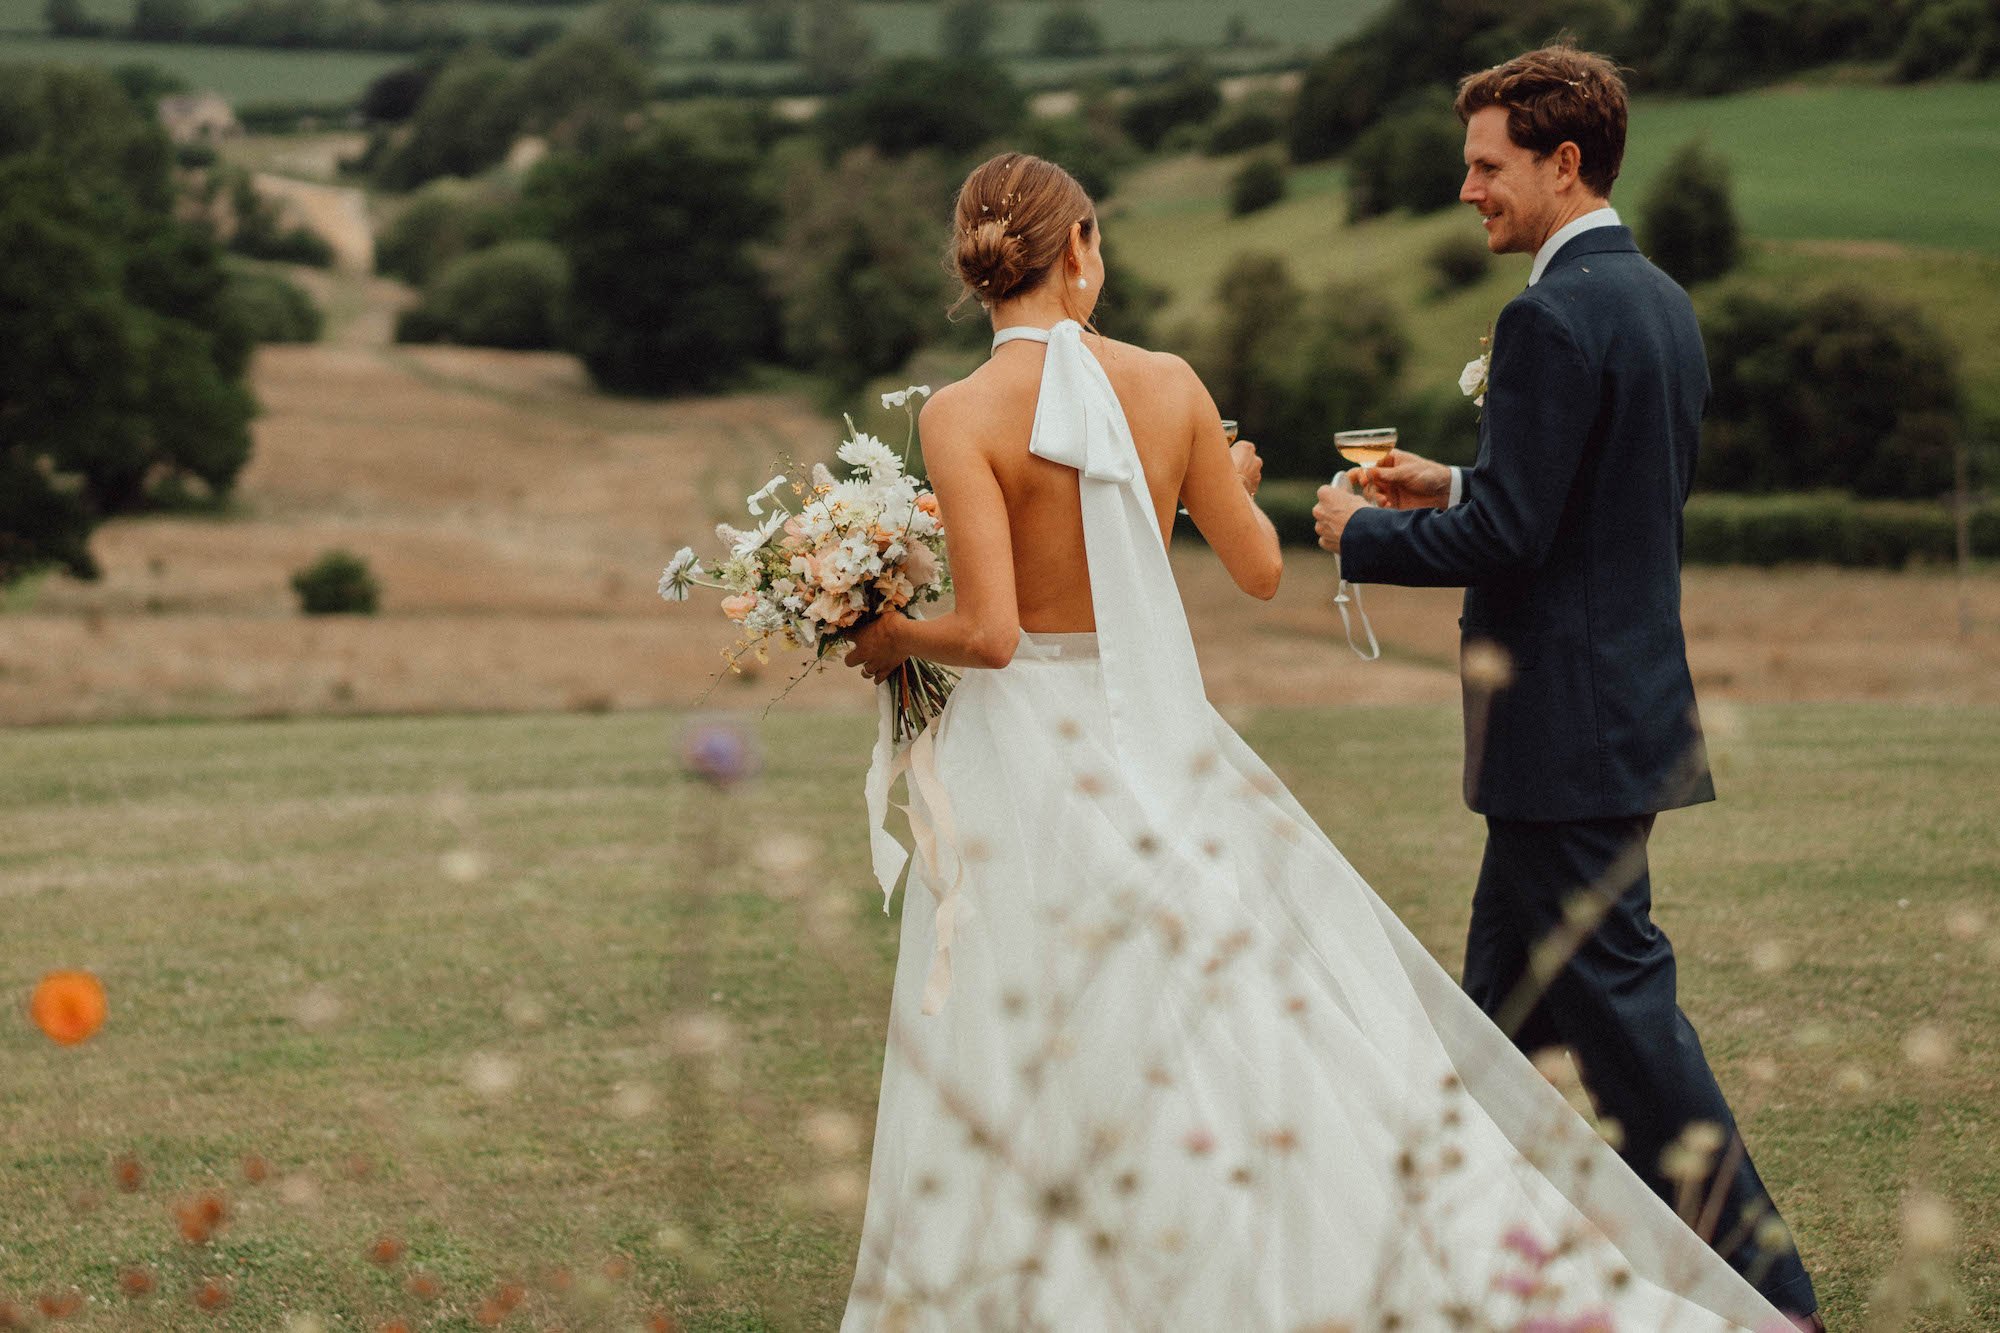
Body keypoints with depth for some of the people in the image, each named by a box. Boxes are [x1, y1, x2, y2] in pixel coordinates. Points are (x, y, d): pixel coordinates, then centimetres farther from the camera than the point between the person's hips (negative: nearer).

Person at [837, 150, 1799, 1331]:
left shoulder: (964, 415, -12)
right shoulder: (1168, 385, -1)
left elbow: (990, 631, -19)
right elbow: (1259, 570, 8)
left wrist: (895, 637, 1)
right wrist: (1234, 480, 28)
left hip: (1029, 760, -3)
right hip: (1161, 738, 4)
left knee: (1025, 1100, 6)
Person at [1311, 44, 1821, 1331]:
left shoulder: (1555, 318, -19)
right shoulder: (1664, 303, 12)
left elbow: (1504, 541, -22)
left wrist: (1364, 532, -5)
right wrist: (1450, 487, 15)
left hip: (1567, 726, -10)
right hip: (1630, 701, 10)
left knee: (1618, 1001, -4)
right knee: (1507, 996, 17)